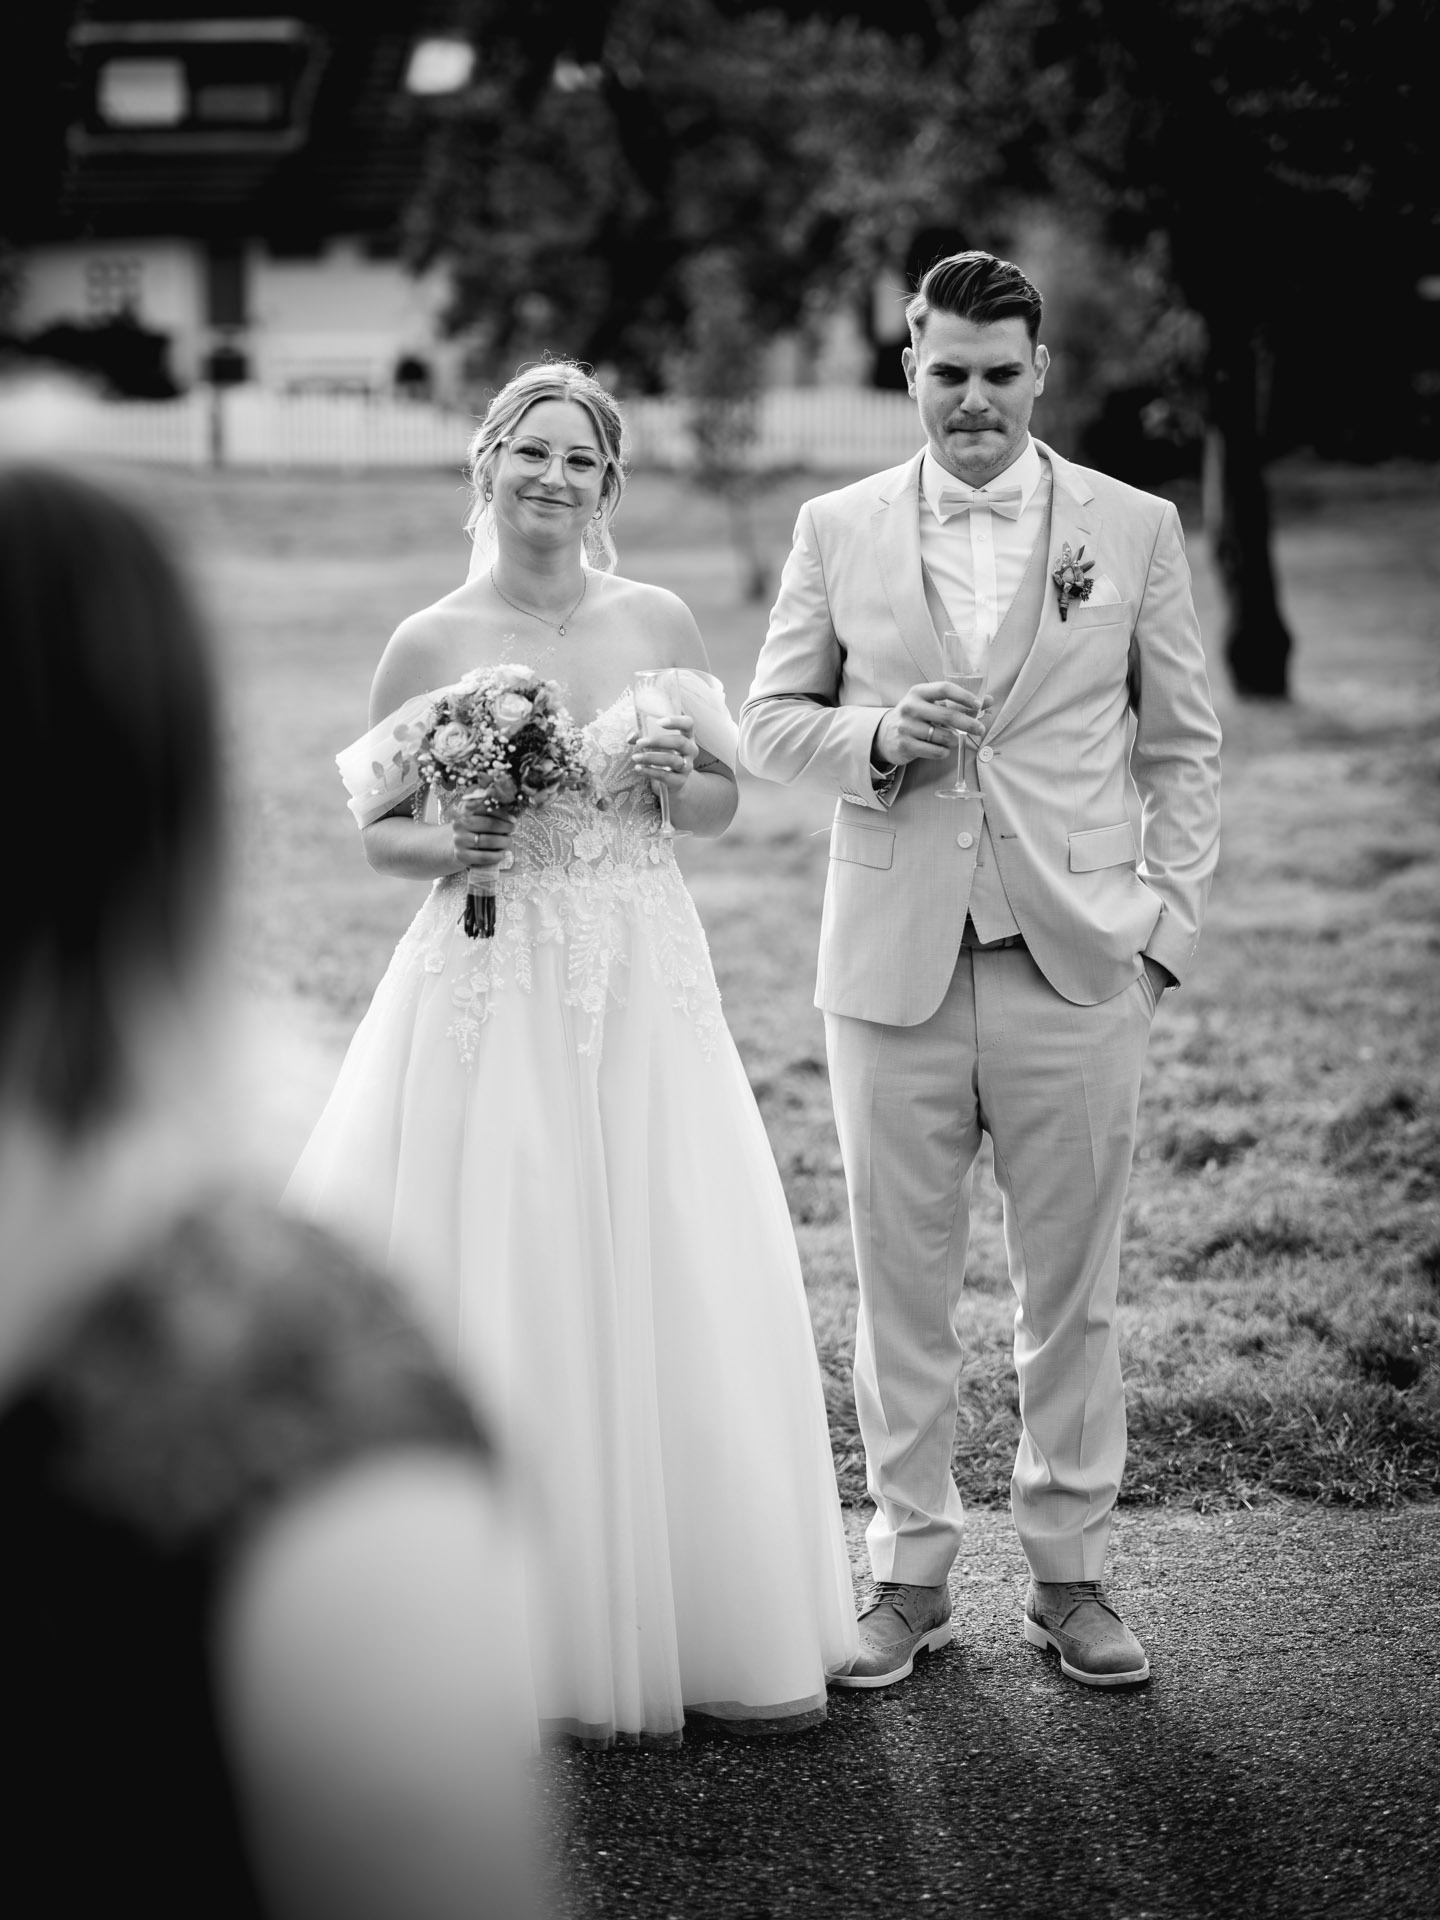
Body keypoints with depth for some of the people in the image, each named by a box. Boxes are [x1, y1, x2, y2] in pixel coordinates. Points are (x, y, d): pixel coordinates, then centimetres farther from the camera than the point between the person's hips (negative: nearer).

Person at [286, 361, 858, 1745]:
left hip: (643, 996, 2)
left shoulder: (658, 623, 5)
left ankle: (701, 1623, 15)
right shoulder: (430, 644, 0)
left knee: (672, 1290, 2)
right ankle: (535, 1630, 11)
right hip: (489, 997, -2)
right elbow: (375, 830, 7)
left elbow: (722, 804, 12)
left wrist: (664, 778, -9)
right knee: (499, 1299, -2)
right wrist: (445, 847, -14)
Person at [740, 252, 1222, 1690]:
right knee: (899, 1288, 7)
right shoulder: (836, 531, 7)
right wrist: (877, 736, -10)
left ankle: (1069, 1570, 19)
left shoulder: (1134, 530, 5)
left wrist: (1168, 917, -1)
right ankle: (910, 1574, 18)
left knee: (1070, 1290, 6)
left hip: (1076, 966, 0)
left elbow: (1181, 744, 8)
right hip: (892, 968, 1)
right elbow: (768, 724, 10)